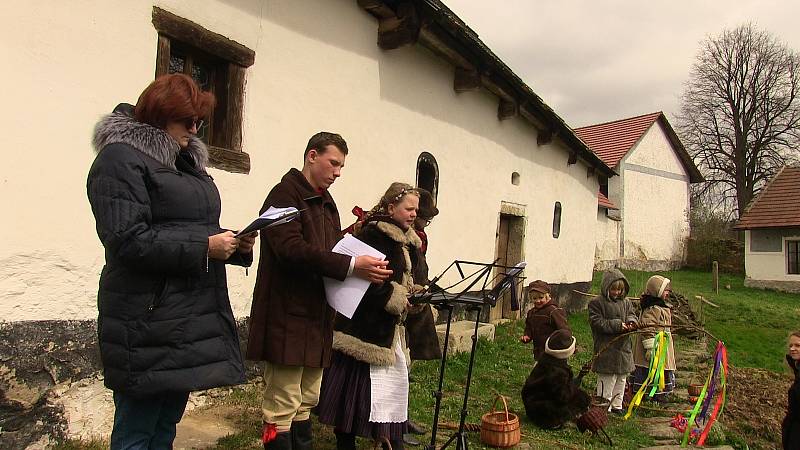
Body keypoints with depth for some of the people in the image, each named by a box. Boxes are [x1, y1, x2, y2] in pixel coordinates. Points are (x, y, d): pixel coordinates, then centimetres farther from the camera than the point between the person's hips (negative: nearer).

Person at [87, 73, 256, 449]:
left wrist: (234, 244, 5)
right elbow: (127, 241, -18)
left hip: (191, 316, 8)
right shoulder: (121, 158, -7)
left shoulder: (186, 161, 19)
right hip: (148, 321, -8)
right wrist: (204, 247, -19)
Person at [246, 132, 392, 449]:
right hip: (287, 316, -8)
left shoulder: (327, 204, 19)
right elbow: (291, 248, -21)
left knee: (306, 401, 15)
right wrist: (351, 266, -26)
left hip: (316, 316, 8)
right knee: (282, 405, -2)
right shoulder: (285, 194, -8)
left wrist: (366, 268, 1)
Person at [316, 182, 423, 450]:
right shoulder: (373, 234, -15)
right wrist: (395, 299, -17)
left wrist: (412, 295, -2)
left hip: (387, 324, 10)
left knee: (396, 376, 15)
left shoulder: (406, 240, 13)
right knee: (357, 377, -1)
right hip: (365, 322, -10)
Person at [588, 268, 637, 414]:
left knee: (621, 380, 15)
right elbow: (597, 322, -14)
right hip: (606, 349, -6)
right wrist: (617, 325, -20)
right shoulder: (596, 303, -9)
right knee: (607, 380, -4)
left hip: (623, 348, 7)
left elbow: (631, 315, 14)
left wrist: (631, 322, -11)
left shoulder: (626, 302, 10)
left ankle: (617, 406, 27)